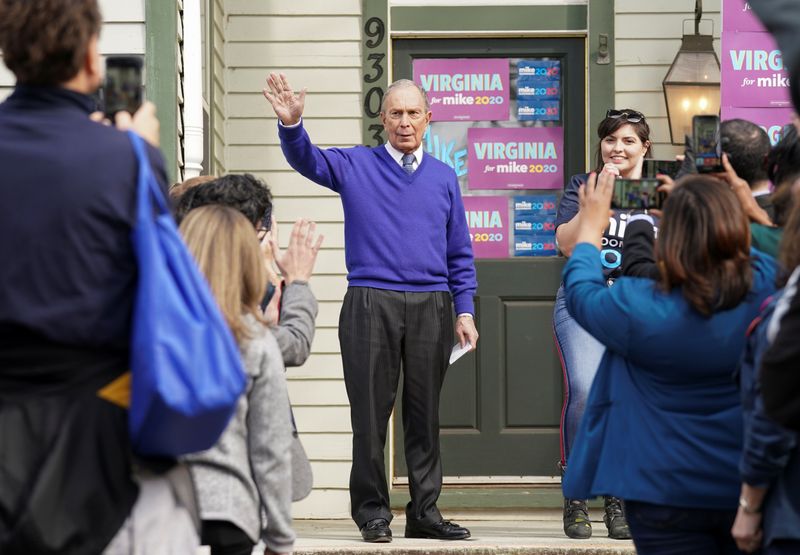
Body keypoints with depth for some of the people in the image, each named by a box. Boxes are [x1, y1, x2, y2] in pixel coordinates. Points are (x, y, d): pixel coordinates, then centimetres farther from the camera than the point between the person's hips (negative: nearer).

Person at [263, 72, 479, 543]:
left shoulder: (444, 178, 13)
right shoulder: (356, 166, 8)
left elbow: (460, 254, 14)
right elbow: (306, 159, -7)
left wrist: (465, 311, 7)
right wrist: (291, 123, -27)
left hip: (431, 307, 2)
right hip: (370, 304, -2)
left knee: (425, 414, 6)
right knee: (371, 412, 0)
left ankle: (425, 511, 12)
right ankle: (372, 509, 7)